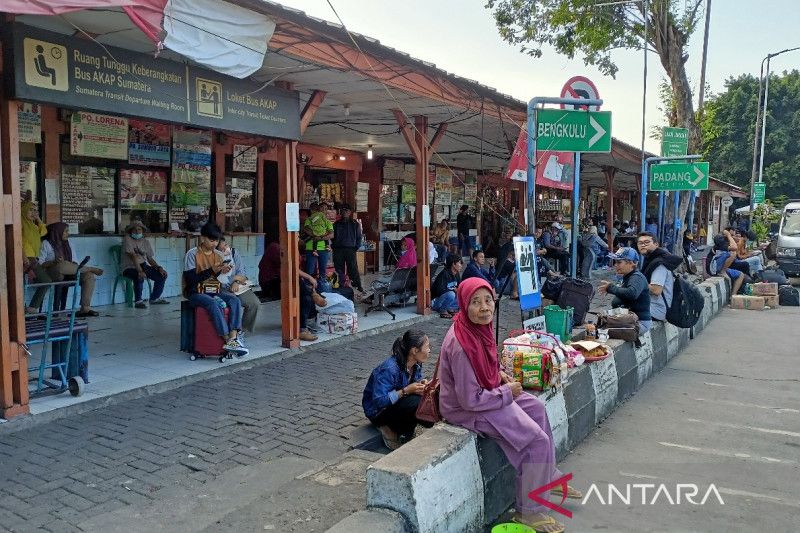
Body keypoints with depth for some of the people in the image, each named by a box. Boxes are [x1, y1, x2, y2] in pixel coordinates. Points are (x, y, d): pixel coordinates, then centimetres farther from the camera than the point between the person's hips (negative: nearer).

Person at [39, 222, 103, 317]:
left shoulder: (66, 244, 22)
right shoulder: (46, 244, 1)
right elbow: (39, 263, -10)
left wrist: (74, 266, -6)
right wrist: (54, 262, -26)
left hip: (68, 274, 6)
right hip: (53, 275, -6)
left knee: (90, 276, -21)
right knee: (62, 265, -41)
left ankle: (85, 308, -30)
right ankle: (91, 269, -17)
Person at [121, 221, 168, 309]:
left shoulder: (145, 241, 9)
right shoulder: (127, 239, -11)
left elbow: (150, 258, 9)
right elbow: (133, 256, -23)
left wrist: (159, 268, -8)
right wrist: (140, 271, -33)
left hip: (143, 265, 7)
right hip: (129, 267, -7)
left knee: (162, 275, -7)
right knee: (139, 277, -37)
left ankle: (154, 298, 12)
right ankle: (138, 301, -20)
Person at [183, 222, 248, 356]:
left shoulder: (218, 255, 9)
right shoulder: (192, 254, -8)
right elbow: (190, 279, -16)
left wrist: (223, 271, -19)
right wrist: (211, 270, -22)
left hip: (213, 290, 5)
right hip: (195, 292, -5)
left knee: (235, 300, -21)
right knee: (213, 303, -35)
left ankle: (233, 338, -33)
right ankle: (228, 340, -34)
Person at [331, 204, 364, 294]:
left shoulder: (355, 224, 8)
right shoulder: (336, 224, 13)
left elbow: (359, 237, 9)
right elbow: (332, 236, 15)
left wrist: (357, 246, -1)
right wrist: (333, 246, 2)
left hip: (350, 249, -2)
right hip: (338, 249, 2)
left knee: (353, 268, -7)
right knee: (339, 268, 3)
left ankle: (358, 285, -2)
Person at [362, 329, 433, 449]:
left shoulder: (416, 365, -7)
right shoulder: (389, 369, -31)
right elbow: (379, 401, -32)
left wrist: (422, 383, -13)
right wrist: (406, 391, -34)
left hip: (398, 402, 8)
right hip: (377, 411, -8)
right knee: (415, 403, -30)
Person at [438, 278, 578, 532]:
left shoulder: (478, 326, -6)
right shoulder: (461, 345, -34)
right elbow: (470, 399, -29)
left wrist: (500, 373, 1)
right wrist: (507, 392, -16)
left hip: (484, 391, 9)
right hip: (467, 408, -9)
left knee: (537, 408, 20)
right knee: (537, 440, -10)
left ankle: (549, 476, 38)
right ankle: (529, 511, 8)